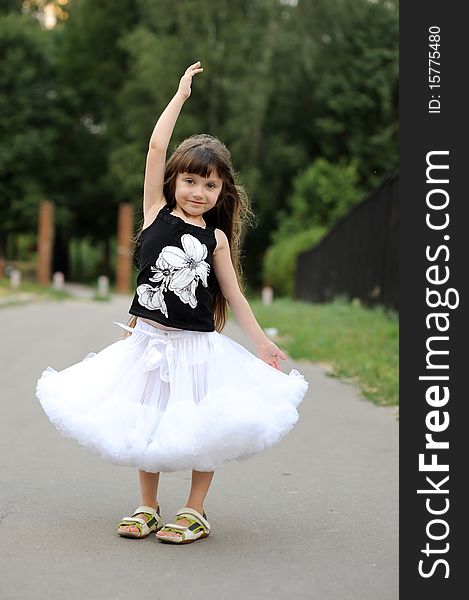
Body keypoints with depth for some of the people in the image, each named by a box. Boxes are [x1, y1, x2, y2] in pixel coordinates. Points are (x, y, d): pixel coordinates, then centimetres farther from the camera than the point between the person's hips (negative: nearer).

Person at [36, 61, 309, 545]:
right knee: (145, 426, 9)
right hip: (149, 339, 0)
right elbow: (156, 147, -7)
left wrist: (262, 344, 5)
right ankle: (147, 507, 26)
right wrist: (182, 93, -3)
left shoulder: (215, 237, 2)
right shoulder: (157, 211, 0)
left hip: (198, 346, 0)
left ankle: (195, 512, 17)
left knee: (203, 428, 1)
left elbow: (233, 294, 7)